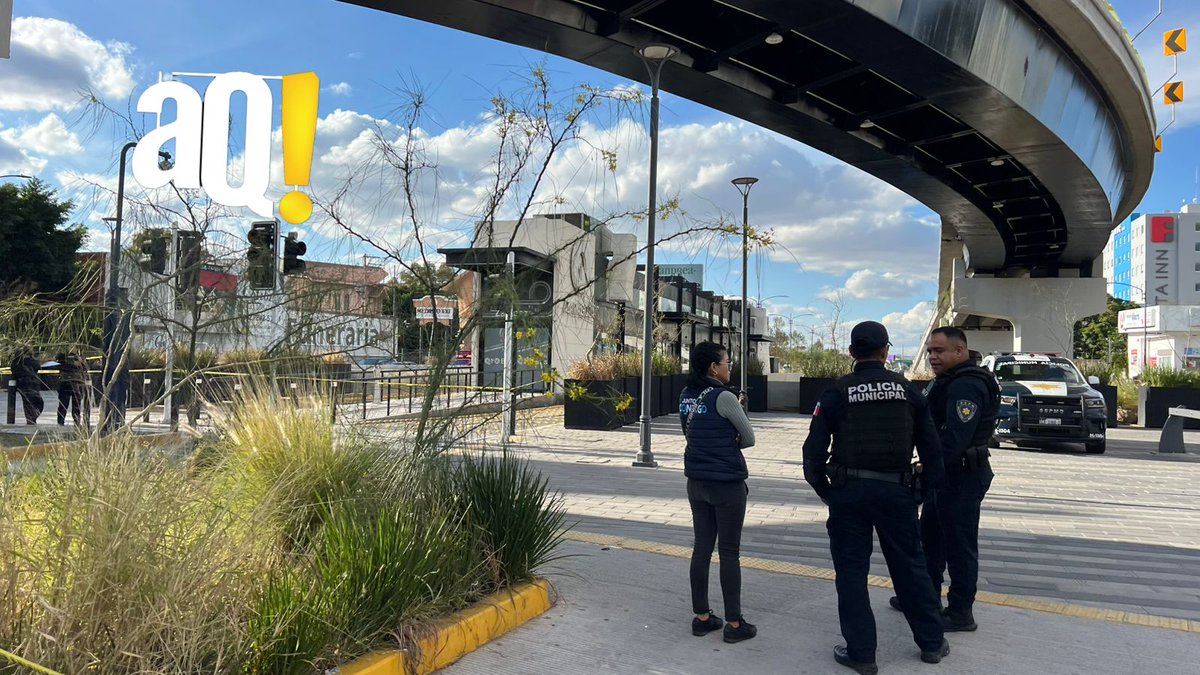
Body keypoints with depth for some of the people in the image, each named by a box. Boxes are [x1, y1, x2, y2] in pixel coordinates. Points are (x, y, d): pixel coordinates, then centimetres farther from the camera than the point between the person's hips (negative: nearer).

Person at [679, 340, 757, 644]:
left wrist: (721, 443, 7)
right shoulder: (723, 397, -18)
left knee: (701, 549, 12)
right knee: (729, 553, 2)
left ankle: (702, 617, 20)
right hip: (727, 484, -7)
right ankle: (734, 623, 11)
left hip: (697, 482, 7)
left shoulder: (686, 396, 4)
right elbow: (749, 439, -7)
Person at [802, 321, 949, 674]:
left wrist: (824, 490, 6)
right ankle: (931, 643, 29)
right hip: (897, 492, 2)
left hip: (849, 493, -2)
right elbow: (931, 448, 4)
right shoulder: (908, 391, 3)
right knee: (910, 566, 17)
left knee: (851, 572, 7)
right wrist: (924, 489, 14)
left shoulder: (836, 394, -3)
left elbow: (814, 450, -6)